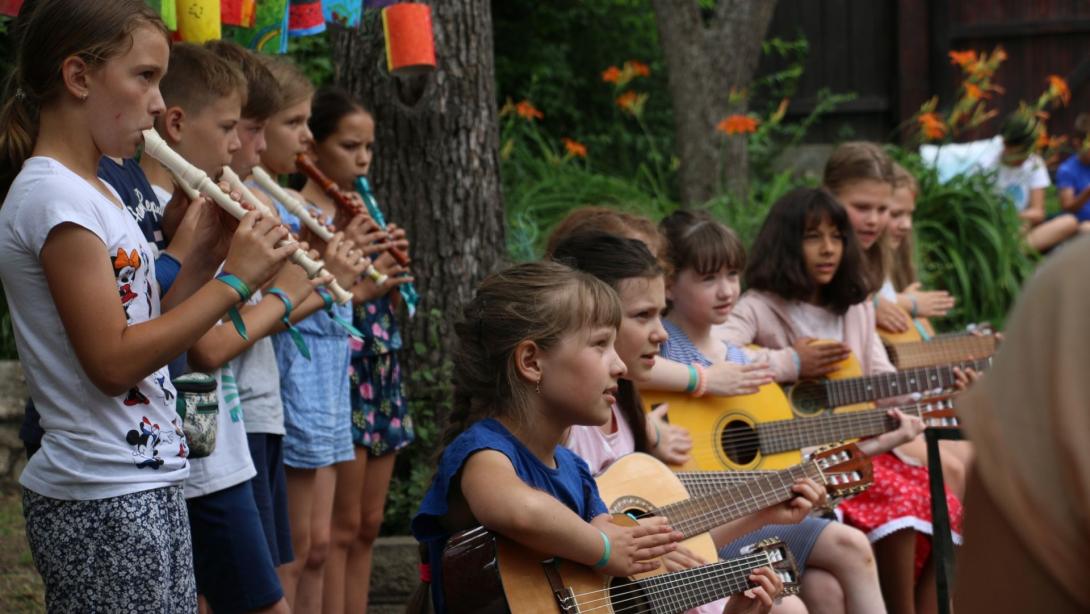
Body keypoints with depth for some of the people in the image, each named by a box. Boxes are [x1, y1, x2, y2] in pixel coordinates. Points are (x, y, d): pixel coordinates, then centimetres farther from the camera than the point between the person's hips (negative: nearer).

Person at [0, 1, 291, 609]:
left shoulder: (93, 192, 14)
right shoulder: (52, 196, -15)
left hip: (148, 482, 9)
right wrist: (233, 280, -16)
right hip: (105, 505, -9)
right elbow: (113, 362, -20)